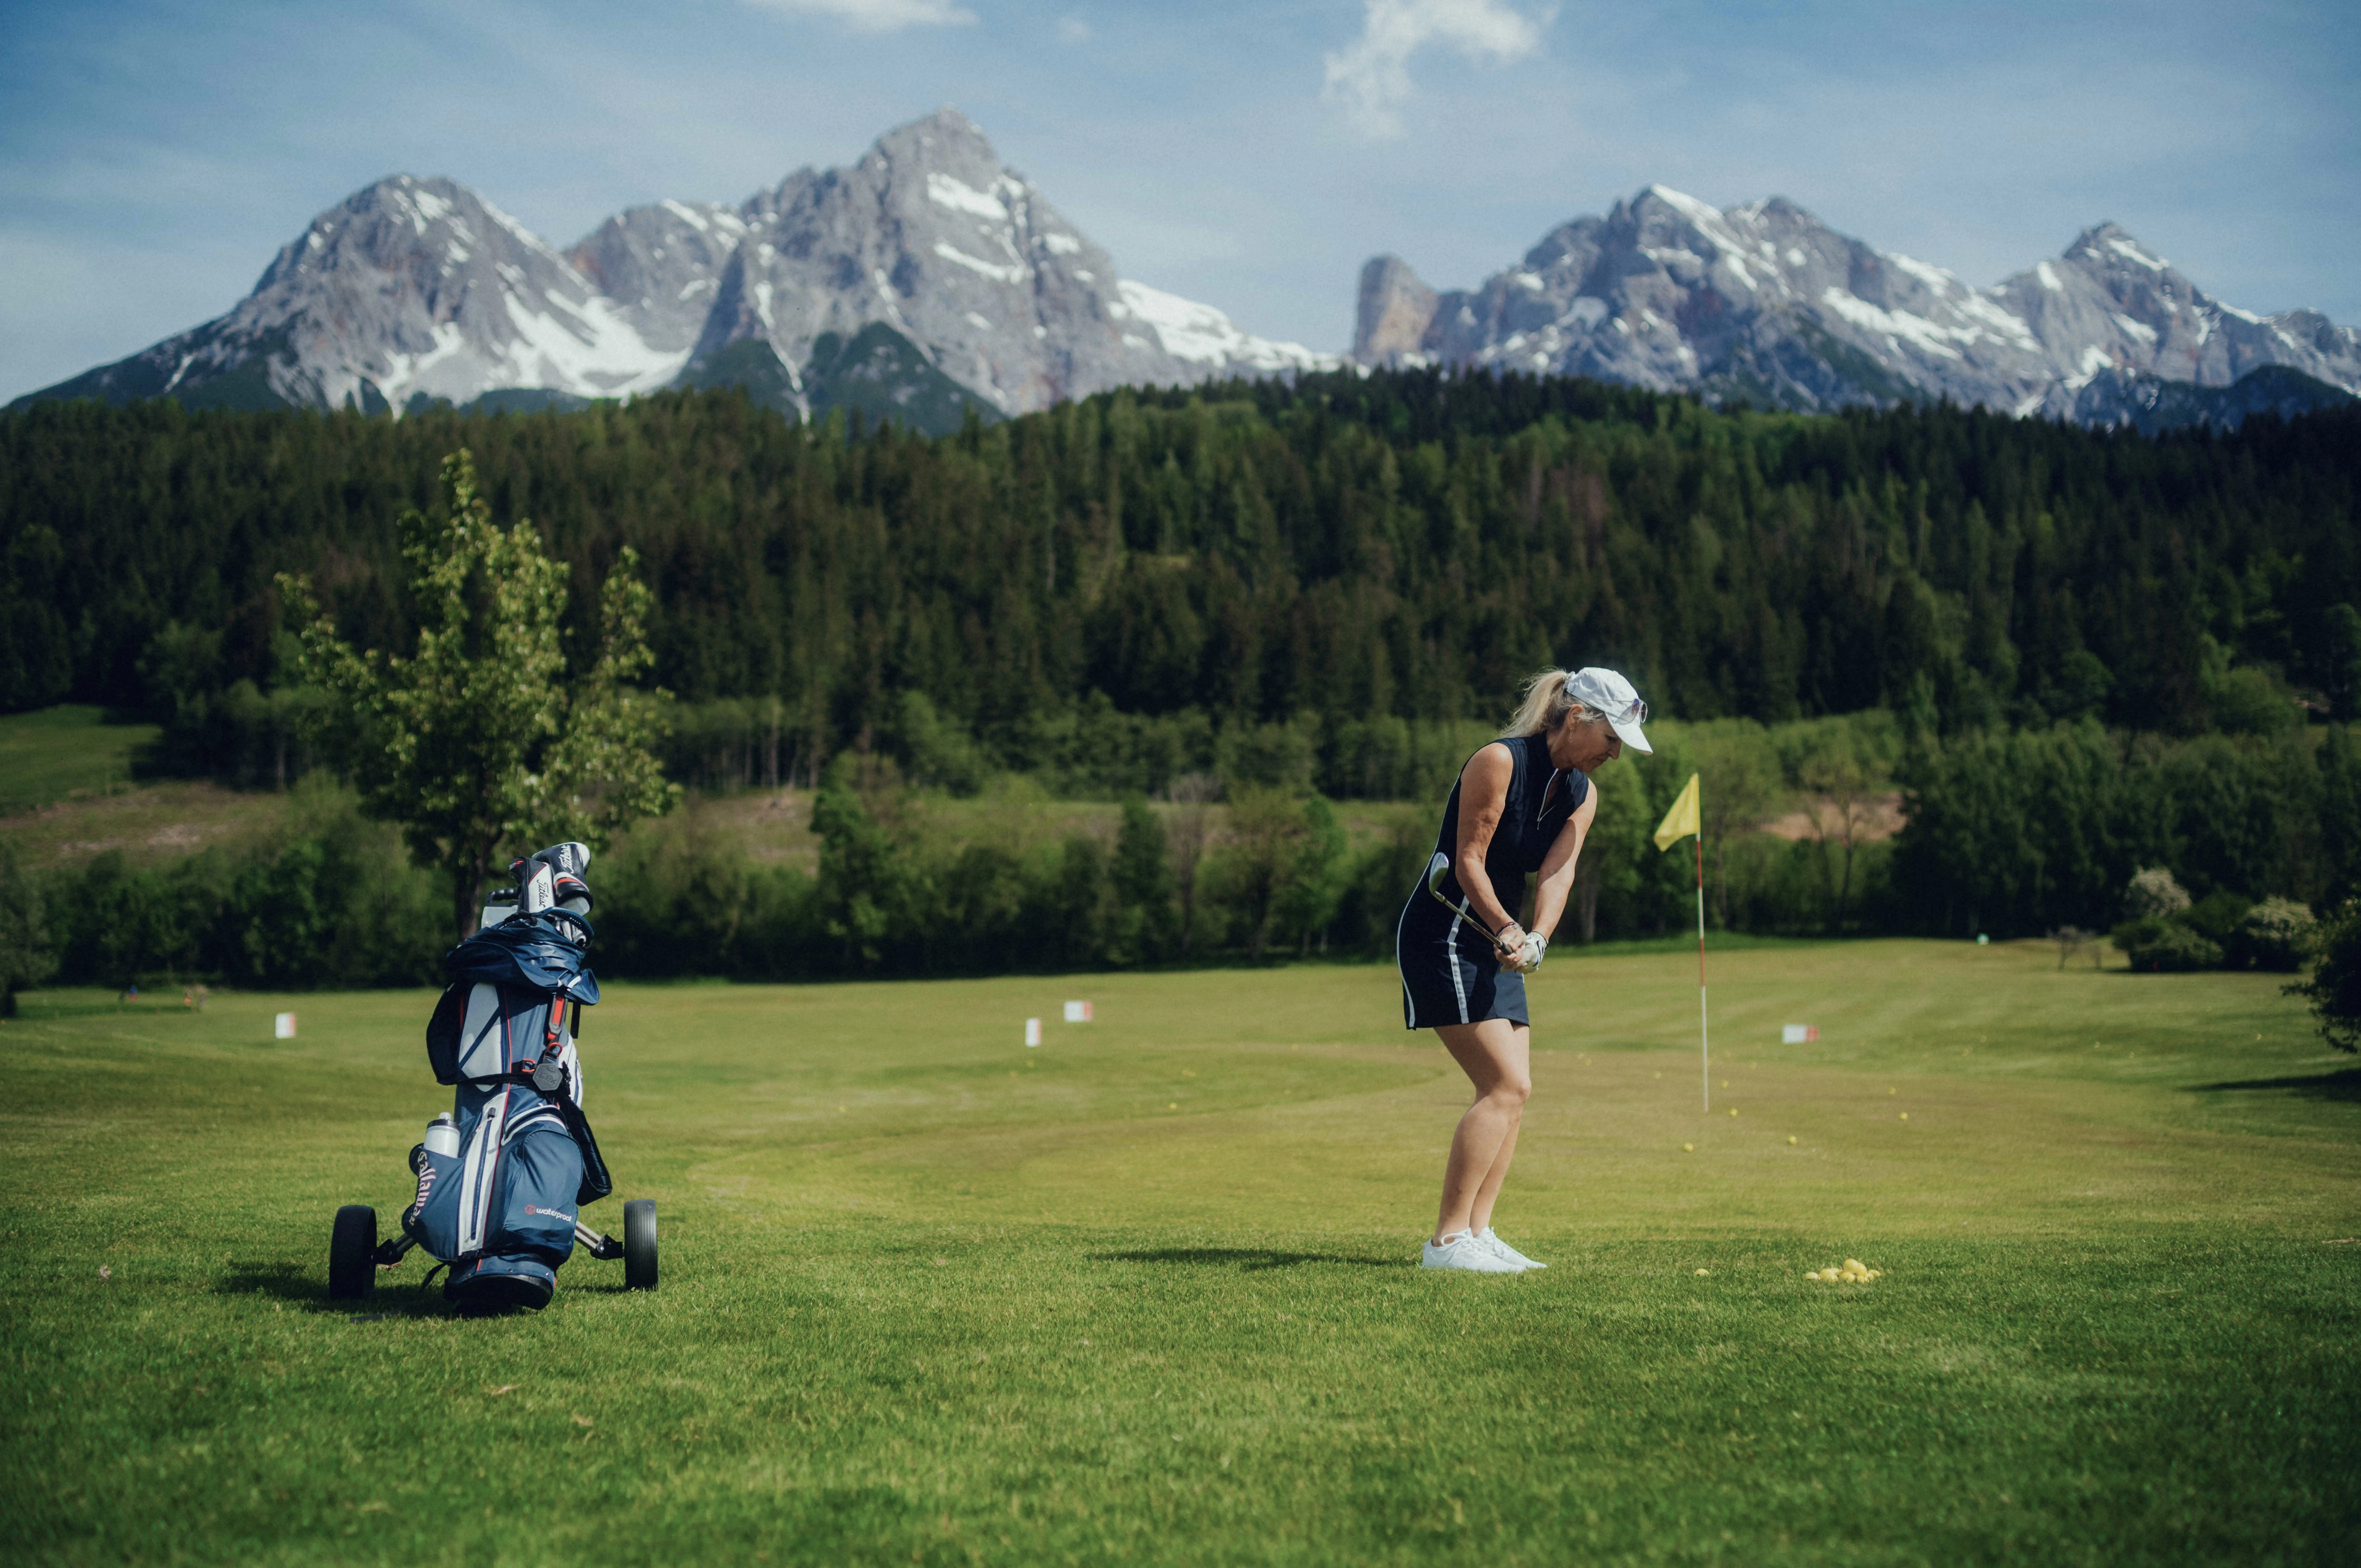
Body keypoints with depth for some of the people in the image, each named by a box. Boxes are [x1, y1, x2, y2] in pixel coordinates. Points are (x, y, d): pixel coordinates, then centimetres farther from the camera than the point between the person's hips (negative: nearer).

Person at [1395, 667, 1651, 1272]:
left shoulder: (1582, 795, 7)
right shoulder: (1500, 761, -16)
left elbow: (1558, 873, -5)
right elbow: (1469, 862, -15)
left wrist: (1533, 939, -21)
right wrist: (1505, 928, -22)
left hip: (1497, 947, 9)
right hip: (1444, 936, -9)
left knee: (1513, 1090, 4)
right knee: (1507, 1086, -14)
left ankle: (1476, 1233, 8)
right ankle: (1446, 1240, -12)